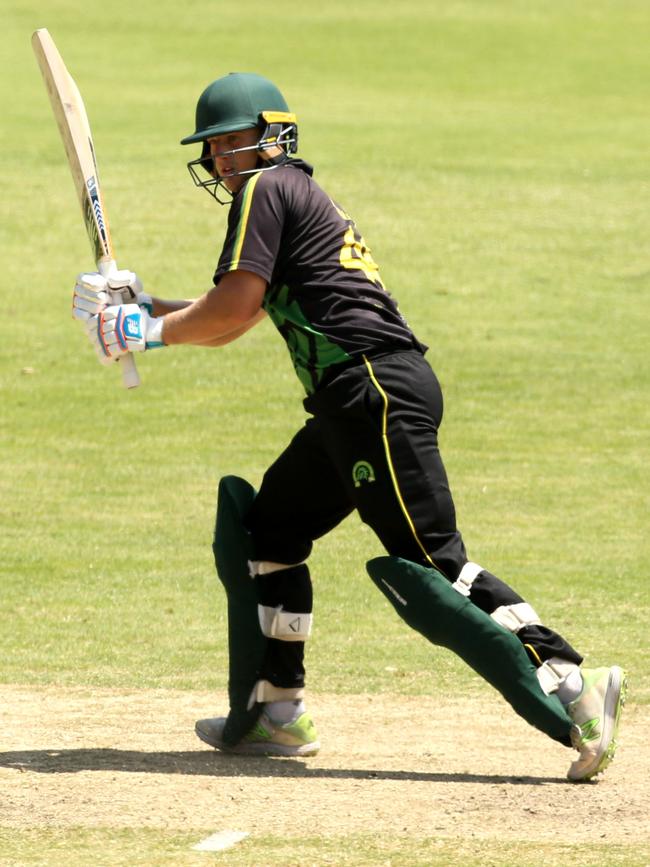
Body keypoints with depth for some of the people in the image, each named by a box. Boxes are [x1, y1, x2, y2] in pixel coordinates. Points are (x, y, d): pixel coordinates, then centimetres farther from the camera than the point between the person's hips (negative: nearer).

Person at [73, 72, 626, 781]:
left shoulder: (268, 191, 0)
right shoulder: (301, 197, 29)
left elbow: (232, 309, -8)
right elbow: (238, 319, 33)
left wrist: (147, 332, 5)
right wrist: (139, 306, 24)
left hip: (377, 387, -10)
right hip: (358, 400, 10)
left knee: (427, 560, -15)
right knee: (265, 528, 19)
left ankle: (570, 686, -23)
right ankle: (274, 713, 20)